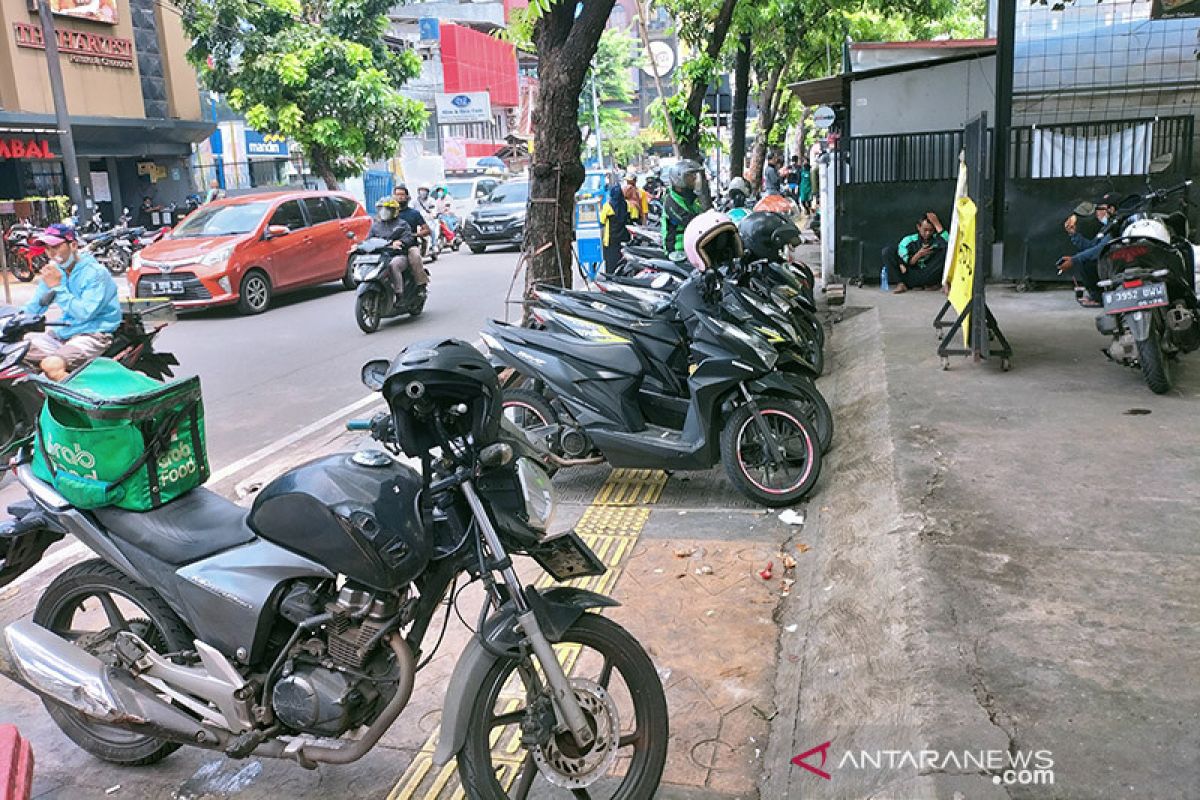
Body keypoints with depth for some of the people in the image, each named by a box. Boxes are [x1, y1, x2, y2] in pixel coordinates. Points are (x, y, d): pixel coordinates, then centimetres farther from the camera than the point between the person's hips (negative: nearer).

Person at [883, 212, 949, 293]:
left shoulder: (936, 239, 5)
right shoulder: (908, 240, 4)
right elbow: (904, 264, -2)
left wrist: (936, 223, -13)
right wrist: (919, 254, -17)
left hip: (928, 276, 0)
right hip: (911, 276, 0)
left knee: (947, 249, -16)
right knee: (888, 251, -12)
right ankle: (900, 284, -21)